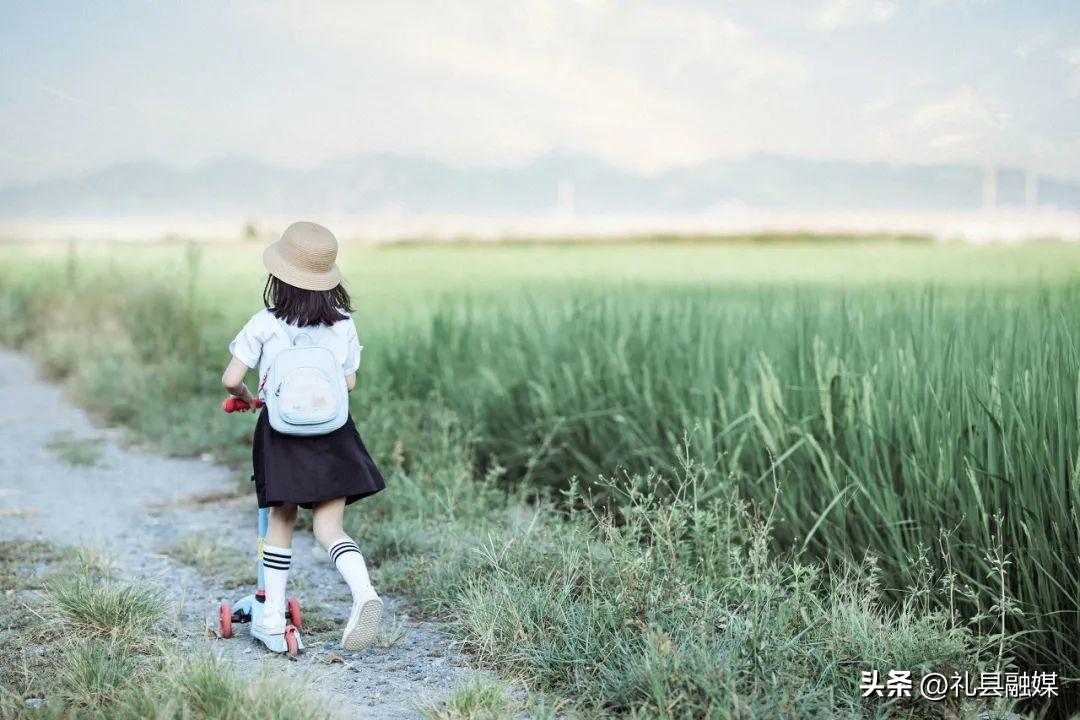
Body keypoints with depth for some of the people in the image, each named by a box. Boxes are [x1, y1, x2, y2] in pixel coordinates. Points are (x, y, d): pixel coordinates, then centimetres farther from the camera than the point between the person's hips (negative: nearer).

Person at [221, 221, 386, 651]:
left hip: (281, 430, -1)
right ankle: (364, 592, -23)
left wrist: (245, 398, 15)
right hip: (332, 434, 2)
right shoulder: (342, 324, 1)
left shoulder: (265, 325, -7)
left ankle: (273, 613, 21)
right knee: (329, 528, 2)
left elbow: (231, 379, -8)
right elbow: (349, 382, 10)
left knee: (281, 522, 15)